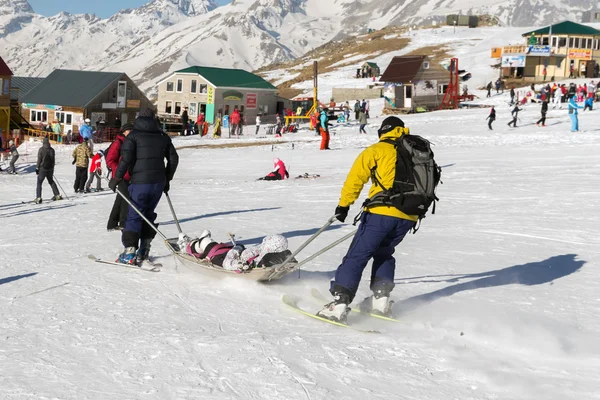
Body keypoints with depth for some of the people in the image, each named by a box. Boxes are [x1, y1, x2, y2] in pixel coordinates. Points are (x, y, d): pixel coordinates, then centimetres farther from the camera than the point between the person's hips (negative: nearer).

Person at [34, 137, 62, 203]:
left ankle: (38, 198, -11)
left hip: (43, 168, -5)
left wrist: (37, 168, -4)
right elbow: (53, 160, 10)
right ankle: (57, 195, 23)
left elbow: (39, 159, -11)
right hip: (50, 169, 5)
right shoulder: (52, 150, 4)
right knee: (51, 181, 22)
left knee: (39, 183, -1)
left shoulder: (41, 149, -10)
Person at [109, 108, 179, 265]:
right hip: (159, 182, 5)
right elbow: (173, 158, 14)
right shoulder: (163, 136, 13)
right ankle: (144, 250, 18)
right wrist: (167, 179, 23)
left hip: (140, 182, -5)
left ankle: (130, 252, -10)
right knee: (148, 214, 17)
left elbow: (126, 158, -12)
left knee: (134, 215, -2)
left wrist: (116, 179, -5)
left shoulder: (134, 135, -2)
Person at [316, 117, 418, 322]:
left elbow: (356, 177, 0)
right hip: (408, 217, 5)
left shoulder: (377, 150, 7)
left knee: (357, 256, -3)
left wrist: (344, 204, 4)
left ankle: (340, 303, -13)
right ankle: (381, 299, 15)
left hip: (381, 212, -5)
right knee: (384, 253, 26)